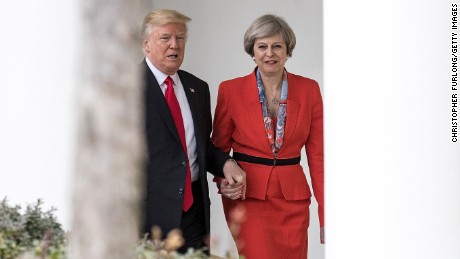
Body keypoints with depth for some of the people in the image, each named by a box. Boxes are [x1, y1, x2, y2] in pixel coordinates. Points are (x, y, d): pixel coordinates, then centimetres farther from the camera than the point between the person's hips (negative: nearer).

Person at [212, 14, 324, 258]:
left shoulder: (309, 90, 2)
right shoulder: (231, 90, -3)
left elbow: (317, 155, 3)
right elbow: (219, 148, 7)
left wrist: (326, 215, 0)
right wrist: (223, 181, -14)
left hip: (294, 201, 2)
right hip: (247, 198, -2)